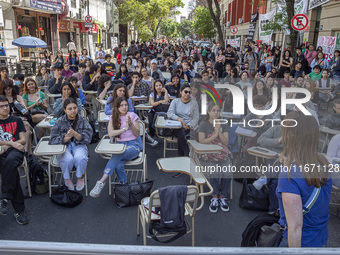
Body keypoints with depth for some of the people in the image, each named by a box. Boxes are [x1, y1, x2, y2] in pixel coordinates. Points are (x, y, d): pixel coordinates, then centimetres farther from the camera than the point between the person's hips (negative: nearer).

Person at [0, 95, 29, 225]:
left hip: (15, 150, 0)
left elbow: (23, 140, 11)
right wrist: (12, 143, -7)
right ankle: (19, 210, -29)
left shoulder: (17, 120, 21)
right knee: (12, 172, -31)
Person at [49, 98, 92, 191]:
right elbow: (53, 139, -5)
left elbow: (87, 138, -8)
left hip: (79, 145, 0)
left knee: (80, 158, -34)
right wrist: (66, 138, -24)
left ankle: (80, 177, -2)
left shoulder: (83, 120, 0)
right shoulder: (60, 122, -1)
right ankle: (67, 178, 0)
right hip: (64, 146, 0)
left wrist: (75, 134, -26)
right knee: (68, 159, -34)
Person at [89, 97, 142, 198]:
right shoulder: (113, 118, 12)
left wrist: (131, 124, -13)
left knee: (117, 155, -34)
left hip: (133, 145, -2)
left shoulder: (132, 115, 8)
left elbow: (137, 134, 3)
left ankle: (102, 182, -35)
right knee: (118, 166, -32)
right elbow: (110, 133, -5)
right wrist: (124, 129, -15)